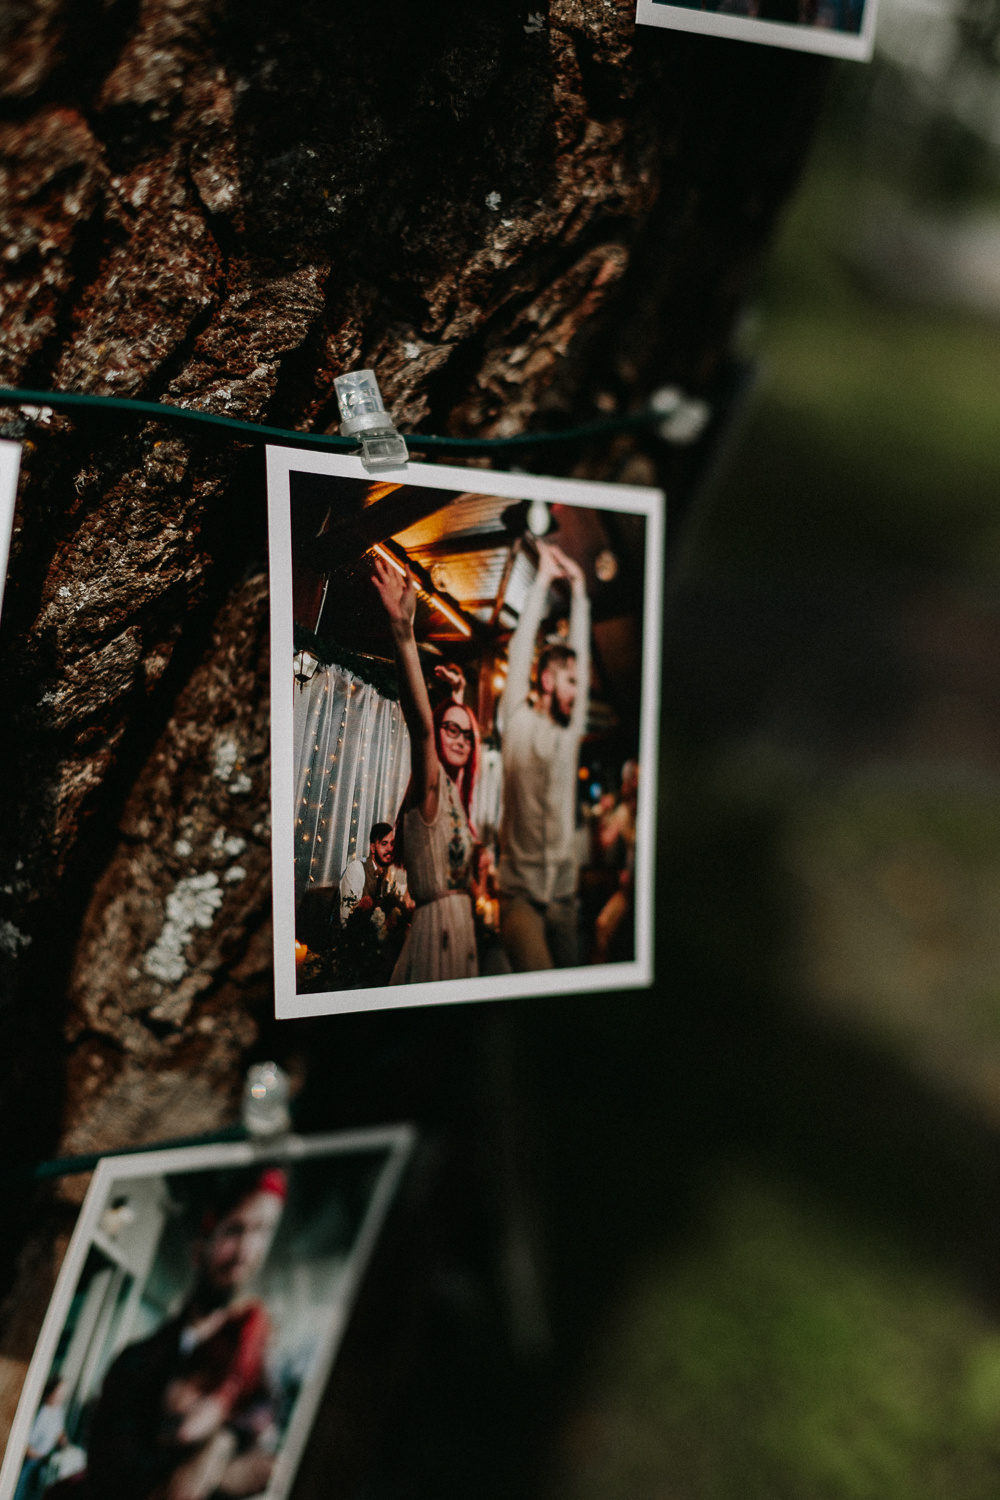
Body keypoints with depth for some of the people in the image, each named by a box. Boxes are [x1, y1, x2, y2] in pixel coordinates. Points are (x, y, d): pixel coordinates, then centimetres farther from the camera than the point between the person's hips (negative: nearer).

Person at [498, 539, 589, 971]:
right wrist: (542, 579, 3)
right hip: (521, 893, -5)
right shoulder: (519, 724, 0)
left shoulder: (570, 732, 11)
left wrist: (578, 587, 15)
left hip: (563, 895, 5)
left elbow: (580, 652, 13)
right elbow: (522, 649, -2)